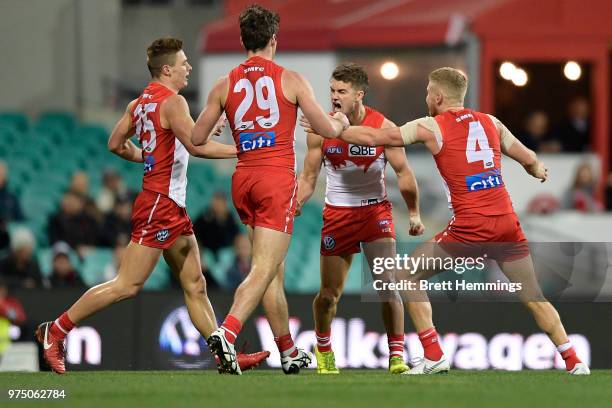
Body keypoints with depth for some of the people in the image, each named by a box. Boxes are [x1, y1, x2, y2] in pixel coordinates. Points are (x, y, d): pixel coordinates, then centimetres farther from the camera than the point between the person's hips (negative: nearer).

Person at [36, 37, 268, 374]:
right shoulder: (172, 101, -14)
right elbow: (196, 146, -23)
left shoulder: (140, 103, 12)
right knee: (128, 285, -7)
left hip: (172, 207, 10)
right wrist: (240, 149, -15)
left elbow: (116, 144, 19)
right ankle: (55, 330, -2)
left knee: (195, 285, 8)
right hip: (160, 204, -10)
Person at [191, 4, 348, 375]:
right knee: (264, 270, -11)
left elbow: (198, 138, 8)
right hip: (278, 178, -5)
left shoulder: (225, 85, 6)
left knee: (275, 269, 15)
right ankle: (226, 333, -31)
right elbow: (327, 129, -1)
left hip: (244, 178, 5)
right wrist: (341, 122, 23)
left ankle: (289, 353, 21)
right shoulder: (290, 80, -2)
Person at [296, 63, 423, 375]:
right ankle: (323, 349, 32)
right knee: (329, 293, 5)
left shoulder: (383, 127, -11)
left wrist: (414, 213, -3)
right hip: (337, 213, 1)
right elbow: (308, 179, 0)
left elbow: (403, 173, -1)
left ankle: (397, 356, -6)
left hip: (375, 209, -1)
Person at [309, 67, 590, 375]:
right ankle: (573, 361, 6)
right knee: (532, 297, 14)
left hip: (470, 226, -5)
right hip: (507, 222, 5)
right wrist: (539, 171, 44)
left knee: (408, 276, 10)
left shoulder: (432, 127, 1)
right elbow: (530, 160, 20)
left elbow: (373, 138, 1)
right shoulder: (490, 123, 13)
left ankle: (434, 356, 2)